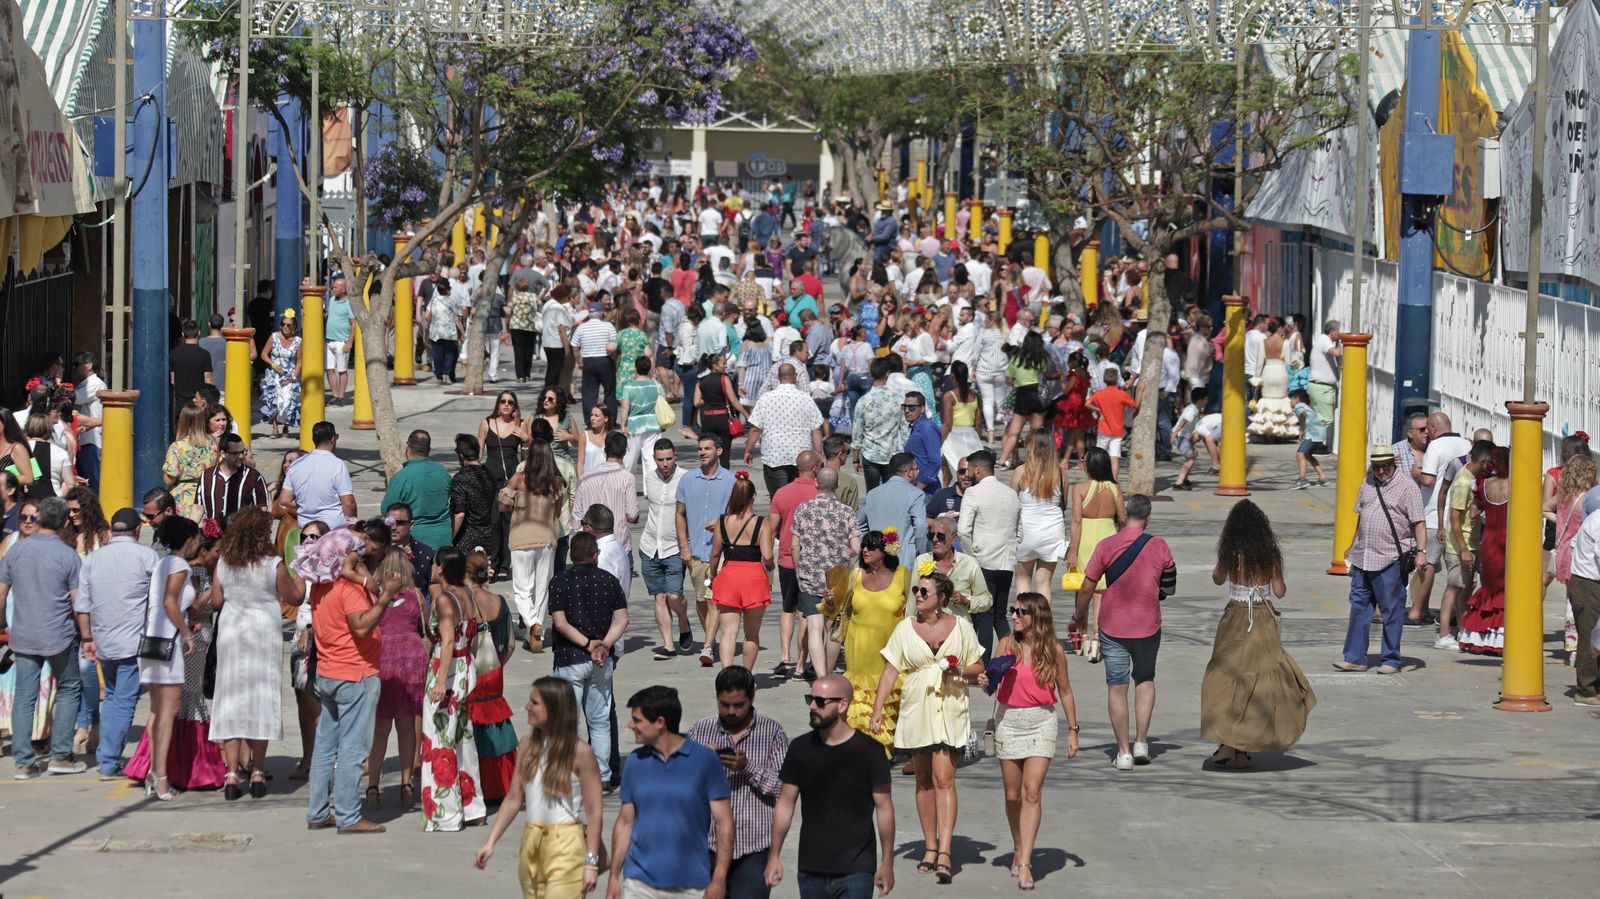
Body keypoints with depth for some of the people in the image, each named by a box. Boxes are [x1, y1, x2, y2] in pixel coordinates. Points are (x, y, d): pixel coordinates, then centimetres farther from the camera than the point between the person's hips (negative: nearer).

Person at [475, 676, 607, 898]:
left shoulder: (580, 753, -11)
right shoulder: (527, 746, 6)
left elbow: (594, 812, -10)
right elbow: (514, 798, 10)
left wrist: (591, 862, -12)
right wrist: (491, 842, 4)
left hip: (566, 846, -6)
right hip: (532, 844, 6)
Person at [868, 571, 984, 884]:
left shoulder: (960, 626, 2)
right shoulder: (905, 628, 5)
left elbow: (978, 667, 10)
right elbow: (890, 671, 4)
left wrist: (961, 670, -12)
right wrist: (877, 711, -2)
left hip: (949, 709, -2)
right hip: (915, 711, 2)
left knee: (944, 779, -12)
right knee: (924, 781, 9)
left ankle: (944, 853, -19)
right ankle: (930, 848, 20)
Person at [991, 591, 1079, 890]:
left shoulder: (1053, 650, -2)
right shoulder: (1006, 644, -1)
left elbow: (1064, 691, 7)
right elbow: (992, 681, -3)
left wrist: (1073, 730, 9)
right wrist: (988, 680, -27)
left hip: (1041, 722, -2)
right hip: (1008, 719, 2)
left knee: (1032, 791, -12)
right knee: (1013, 795, 9)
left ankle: (1025, 865, -15)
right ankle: (1019, 851, 29)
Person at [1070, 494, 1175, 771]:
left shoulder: (1106, 546, -10)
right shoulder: (1160, 548, -6)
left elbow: (1087, 588, -6)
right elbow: (1169, 588, 4)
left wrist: (1080, 616, 10)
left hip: (1112, 626, -1)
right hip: (1147, 625, 1)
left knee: (1117, 686, 6)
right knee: (1145, 679, 22)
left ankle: (1123, 752, 4)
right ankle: (1141, 741, 14)